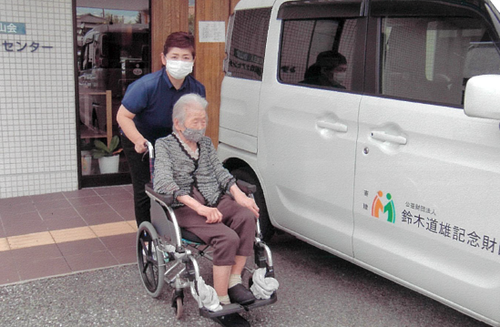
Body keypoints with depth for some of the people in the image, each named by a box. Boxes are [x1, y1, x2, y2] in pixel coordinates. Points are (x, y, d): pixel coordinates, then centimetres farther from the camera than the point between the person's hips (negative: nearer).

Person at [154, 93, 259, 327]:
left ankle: (234, 281, -17)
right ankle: (222, 303, -19)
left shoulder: (206, 143, 21)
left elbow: (221, 173, 14)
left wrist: (239, 196, -7)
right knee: (227, 238, -30)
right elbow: (163, 183, -13)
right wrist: (199, 208, -23)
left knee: (247, 216, -27)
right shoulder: (164, 145, 3)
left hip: (217, 201, 5)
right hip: (185, 209, -5)